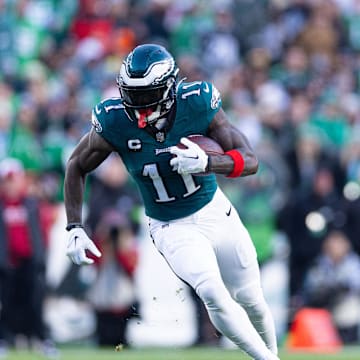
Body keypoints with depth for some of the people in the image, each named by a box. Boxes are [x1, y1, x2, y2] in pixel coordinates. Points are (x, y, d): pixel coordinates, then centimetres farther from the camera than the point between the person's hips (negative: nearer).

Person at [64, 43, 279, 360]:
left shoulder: (197, 103, -22)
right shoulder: (115, 122, -21)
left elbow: (250, 161, -19)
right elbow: (76, 167, -2)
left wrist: (207, 163, -39)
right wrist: (75, 228, -9)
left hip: (215, 212, 1)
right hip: (171, 228, -1)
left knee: (252, 302, 13)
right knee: (213, 294, -25)